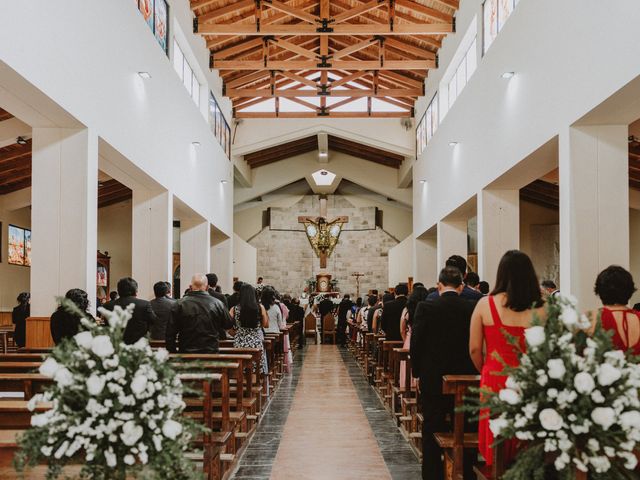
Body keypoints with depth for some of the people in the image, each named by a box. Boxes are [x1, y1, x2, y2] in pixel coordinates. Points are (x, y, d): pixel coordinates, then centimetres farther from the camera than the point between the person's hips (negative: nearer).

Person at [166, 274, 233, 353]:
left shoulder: (179, 304, -4)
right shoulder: (218, 304, -3)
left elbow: (170, 333, -2)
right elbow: (229, 325, 9)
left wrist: (172, 352, 7)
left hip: (185, 352, 0)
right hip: (211, 352, 0)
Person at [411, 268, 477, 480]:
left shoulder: (425, 307, -11)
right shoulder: (473, 308, -7)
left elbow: (415, 344, -8)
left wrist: (418, 372, 5)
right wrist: (471, 371, 10)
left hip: (433, 380, -1)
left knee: (432, 433, 10)